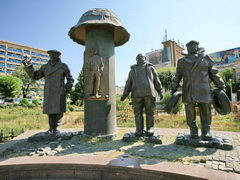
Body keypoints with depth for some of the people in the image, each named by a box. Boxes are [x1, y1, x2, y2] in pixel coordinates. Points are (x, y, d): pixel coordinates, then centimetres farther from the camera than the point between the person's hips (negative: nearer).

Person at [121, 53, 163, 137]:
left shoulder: (150, 68, 22)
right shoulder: (133, 70, 25)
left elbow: (157, 81, 19)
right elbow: (128, 83, 19)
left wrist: (160, 91, 11)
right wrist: (124, 94, 9)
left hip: (149, 92, -1)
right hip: (137, 94, 1)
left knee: (150, 112, 0)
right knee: (138, 113, -2)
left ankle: (150, 130, 7)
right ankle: (139, 131, 4)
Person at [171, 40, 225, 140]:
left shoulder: (205, 58, 13)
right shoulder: (182, 61, 12)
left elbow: (213, 74, 16)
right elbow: (177, 76, 14)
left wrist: (221, 86, 13)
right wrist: (174, 88, 11)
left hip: (203, 90, 1)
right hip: (188, 92, 0)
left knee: (205, 113, 0)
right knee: (190, 114, 2)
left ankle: (206, 131, 9)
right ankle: (193, 131, 12)